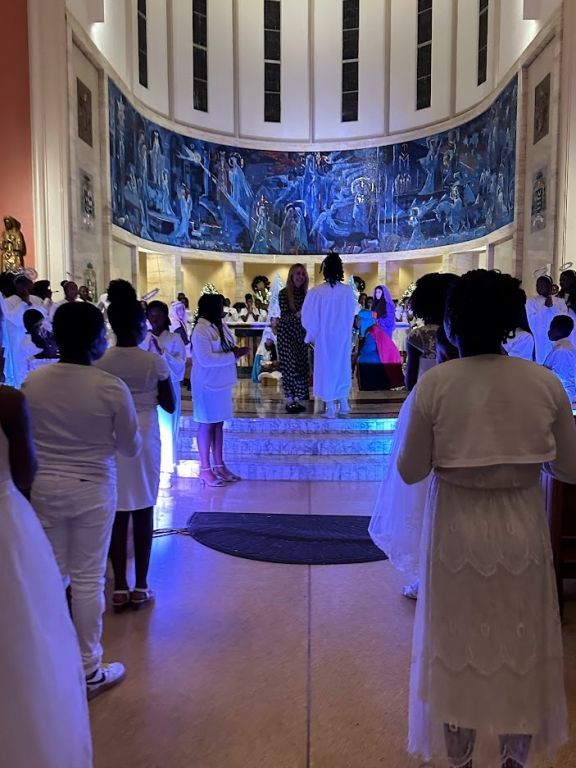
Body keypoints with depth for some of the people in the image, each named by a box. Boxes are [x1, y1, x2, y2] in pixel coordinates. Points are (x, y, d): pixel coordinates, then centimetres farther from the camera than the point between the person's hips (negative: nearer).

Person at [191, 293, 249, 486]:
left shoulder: (220, 326, 8)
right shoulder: (201, 330, -17)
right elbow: (205, 359, -25)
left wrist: (237, 351, -6)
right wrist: (234, 355, -22)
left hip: (221, 382, 8)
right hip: (207, 384, -8)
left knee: (218, 423, 13)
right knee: (207, 425, 1)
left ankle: (219, 465, 23)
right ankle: (205, 470, 12)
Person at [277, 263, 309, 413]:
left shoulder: (305, 293, 5)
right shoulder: (284, 293, -12)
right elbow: (284, 317, -18)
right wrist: (297, 314, -34)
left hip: (301, 333, 6)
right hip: (286, 333, -6)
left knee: (301, 365, 7)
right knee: (290, 365, -4)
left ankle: (297, 398, 16)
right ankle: (289, 400, 2)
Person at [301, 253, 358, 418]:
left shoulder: (316, 292, -17)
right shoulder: (348, 291, -11)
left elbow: (308, 318, -7)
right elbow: (351, 316, 1)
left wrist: (311, 335, 11)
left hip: (324, 337, -2)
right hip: (343, 337, 2)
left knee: (326, 368, 9)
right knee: (342, 366, 18)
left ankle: (330, 408, 14)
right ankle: (343, 403, 27)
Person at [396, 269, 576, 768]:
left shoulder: (434, 384, -16)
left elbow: (411, 471, -11)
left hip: (458, 532, -1)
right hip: (522, 532, 2)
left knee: (459, 648, 19)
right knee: (521, 651, 22)